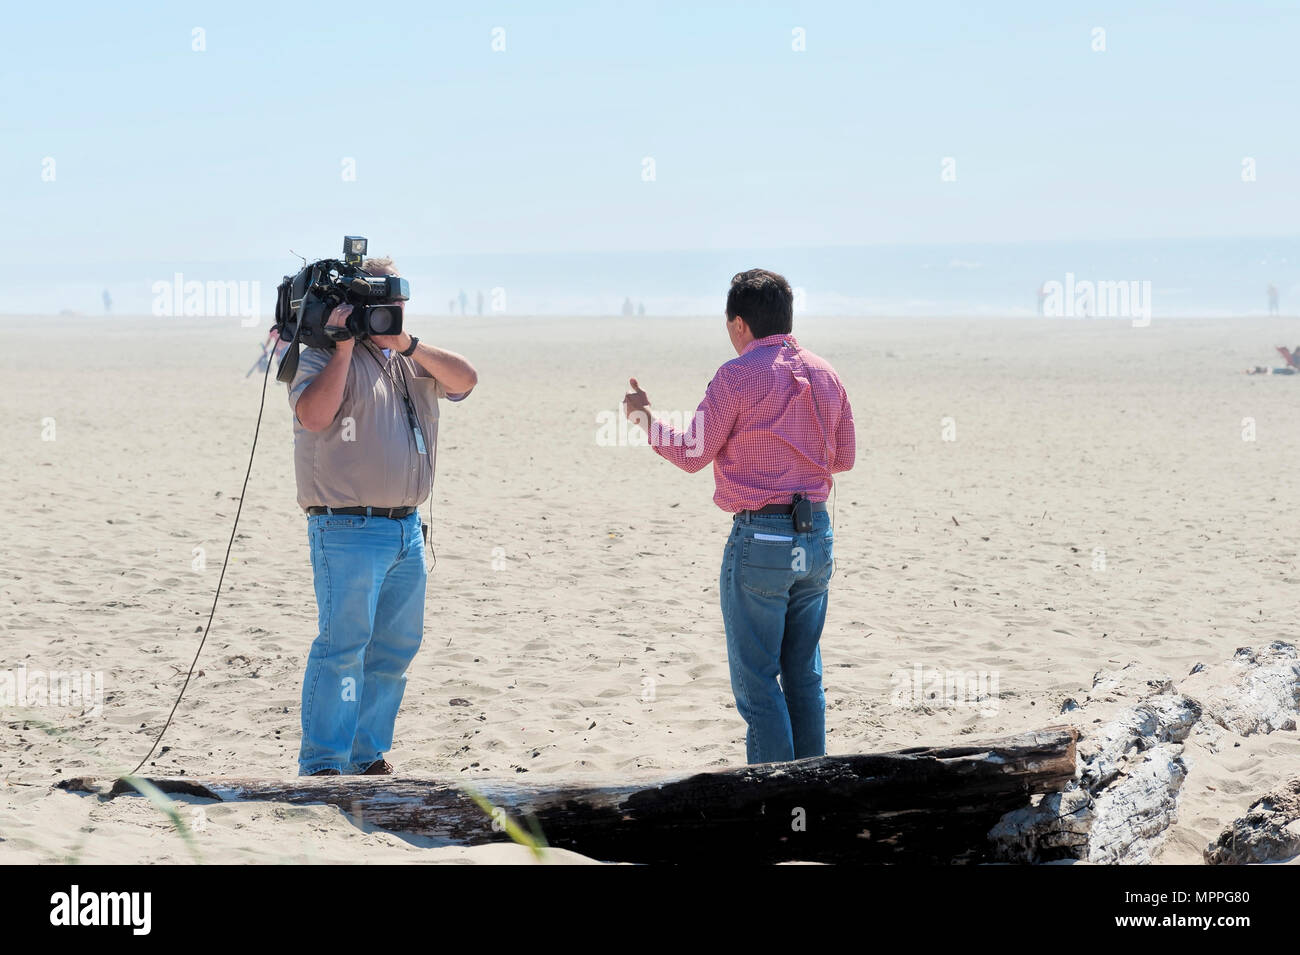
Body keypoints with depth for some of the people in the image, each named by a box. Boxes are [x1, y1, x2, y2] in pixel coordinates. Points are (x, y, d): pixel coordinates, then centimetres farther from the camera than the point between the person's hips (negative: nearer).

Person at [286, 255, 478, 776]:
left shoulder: (410, 362, 17)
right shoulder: (322, 359, -5)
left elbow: (464, 380, 3)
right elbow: (313, 414, -23)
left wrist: (408, 343, -6)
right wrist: (344, 347, -19)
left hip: (406, 528, 8)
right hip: (348, 531, -8)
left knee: (397, 646, 11)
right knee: (343, 645, -10)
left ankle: (366, 755, 21)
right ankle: (321, 764, -5)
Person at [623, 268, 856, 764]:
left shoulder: (738, 376, -11)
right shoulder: (824, 374, 8)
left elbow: (691, 454, -6)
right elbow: (843, 457, 15)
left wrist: (644, 417, 10)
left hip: (760, 539, -7)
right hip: (816, 537, 7)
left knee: (756, 682, -1)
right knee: (804, 678, 14)